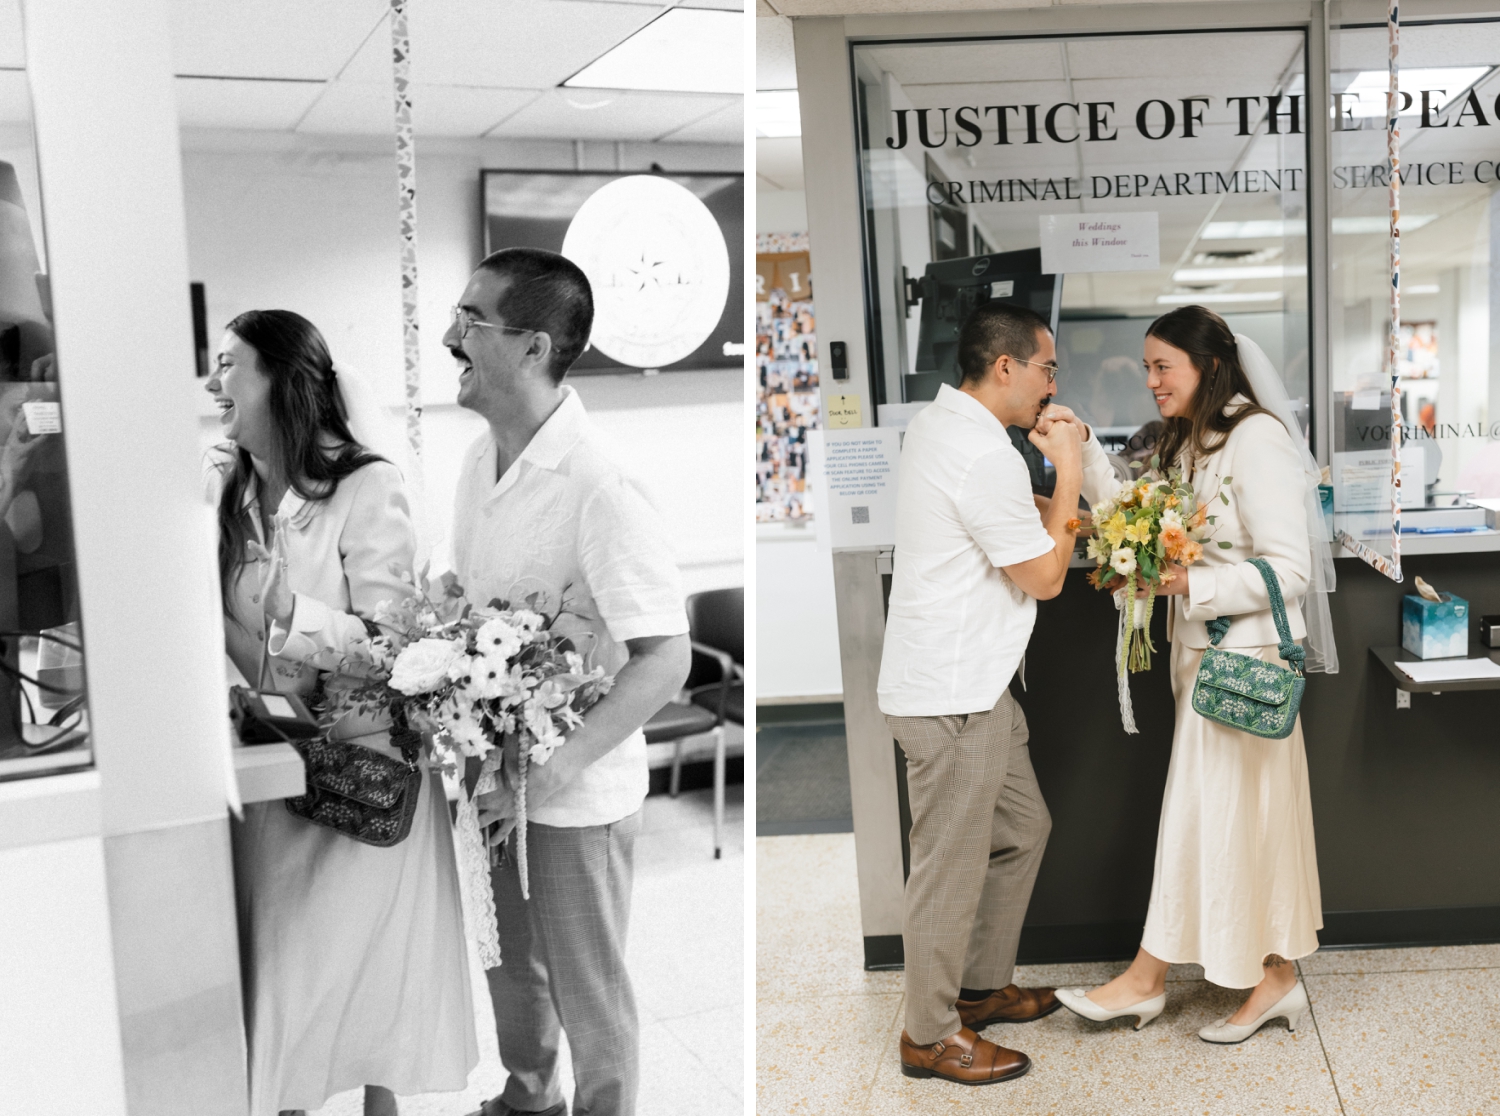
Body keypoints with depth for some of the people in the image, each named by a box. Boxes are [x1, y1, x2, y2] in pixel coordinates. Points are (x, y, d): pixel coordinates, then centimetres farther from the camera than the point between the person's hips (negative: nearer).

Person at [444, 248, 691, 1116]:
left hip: (577, 796, -7)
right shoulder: (481, 458, 1)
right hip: (494, 774, 8)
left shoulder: (597, 485, -25)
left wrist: (548, 776, -27)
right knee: (510, 965, 26)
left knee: (589, 992, 13)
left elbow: (666, 659, -25)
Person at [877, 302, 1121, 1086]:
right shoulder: (985, 456, -22)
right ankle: (931, 1035, 18)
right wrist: (1066, 470, -5)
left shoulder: (937, 424, 11)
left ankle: (982, 985, 36)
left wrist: (1072, 456, 6)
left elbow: (1018, 524, 20)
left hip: (972, 684, 11)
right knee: (952, 865, 2)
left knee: (1022, 830, 21)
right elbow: (1045, 576, -12)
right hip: (950, 696, -11)